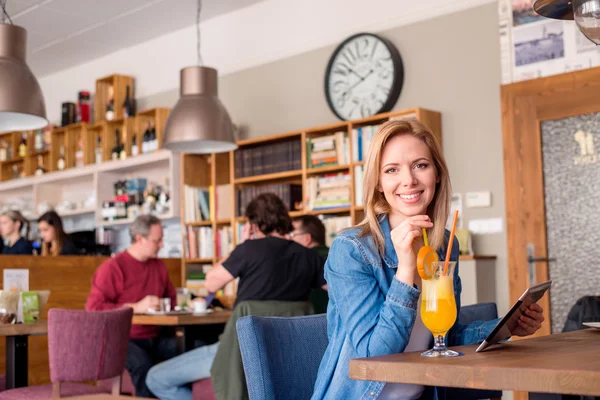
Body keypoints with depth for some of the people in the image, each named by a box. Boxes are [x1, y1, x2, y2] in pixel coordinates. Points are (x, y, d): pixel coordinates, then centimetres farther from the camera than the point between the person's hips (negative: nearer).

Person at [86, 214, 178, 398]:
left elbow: (171, 297, 28)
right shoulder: (112, 267, -8)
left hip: (154, 338, 6)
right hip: (122, 339, -5)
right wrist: (136, 307, -19)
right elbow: (93, 307, -15)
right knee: (143, 364, -36)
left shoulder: (159, 266, 13)